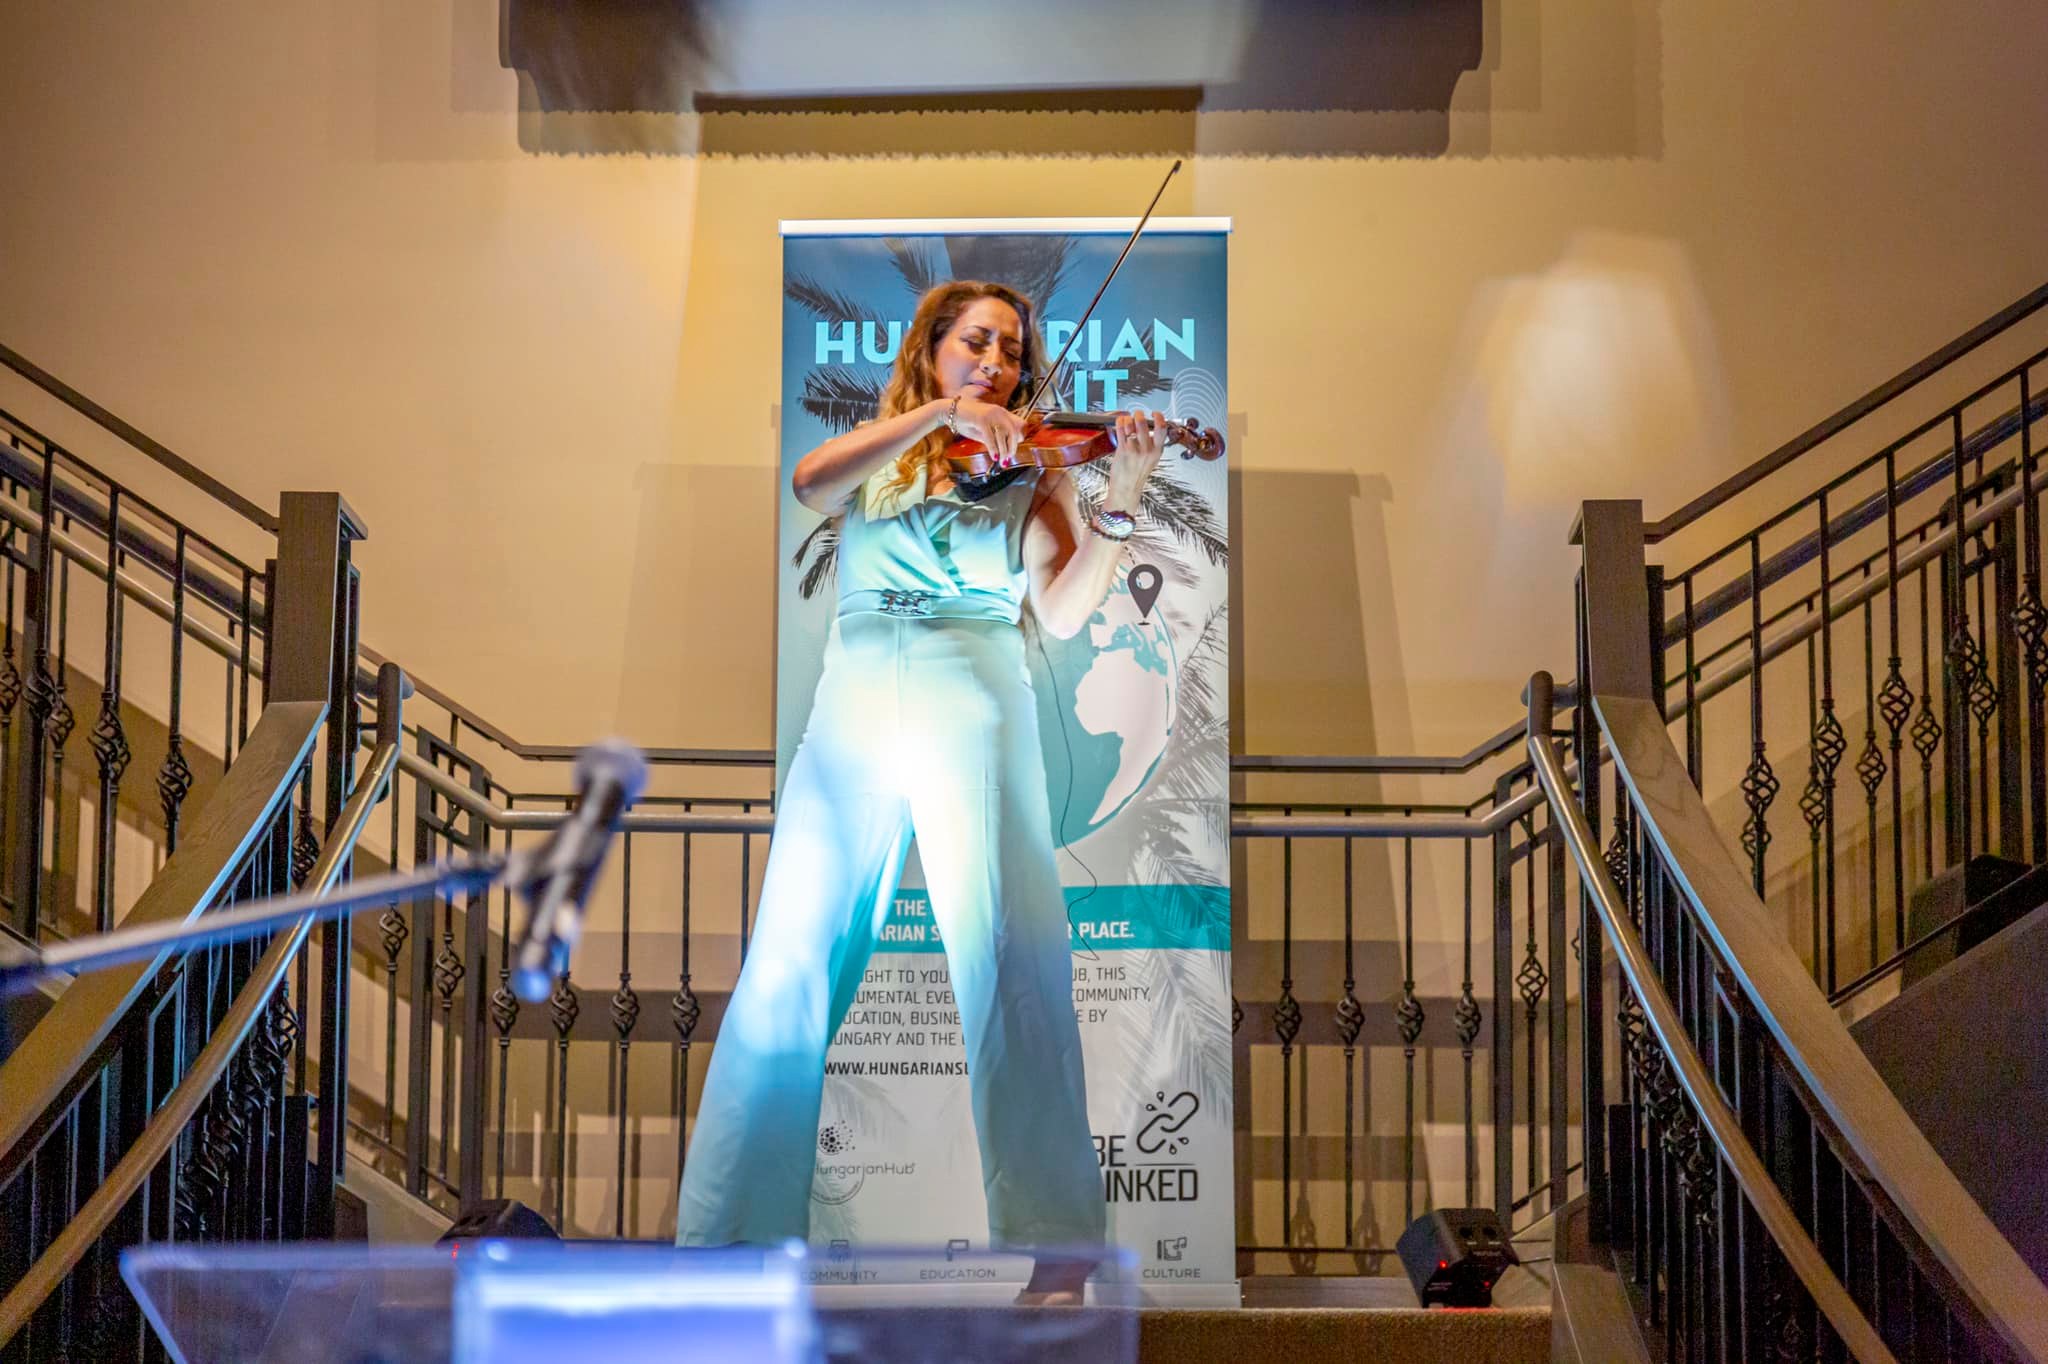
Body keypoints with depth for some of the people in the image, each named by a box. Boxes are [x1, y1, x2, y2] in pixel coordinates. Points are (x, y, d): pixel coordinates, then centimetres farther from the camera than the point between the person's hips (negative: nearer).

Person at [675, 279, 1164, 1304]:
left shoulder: (1031, 476, 13)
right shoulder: (874, 459, 17)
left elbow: (1061, 613, -1)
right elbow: (809, 487, -6)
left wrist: (1118, 505, -14)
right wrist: (935, 416, -13)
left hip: (972, 711, -1)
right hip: (853, 711, 2)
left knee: (1007, 962, -14)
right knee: (787, 970, -4)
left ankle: (1054, 1247, -13)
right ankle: (725, 1228, 2)